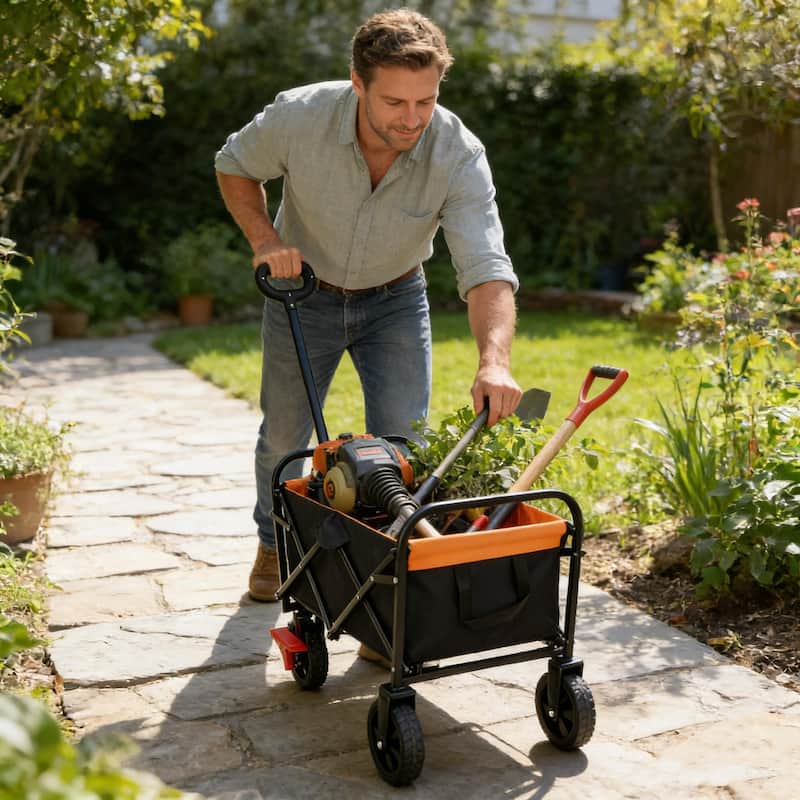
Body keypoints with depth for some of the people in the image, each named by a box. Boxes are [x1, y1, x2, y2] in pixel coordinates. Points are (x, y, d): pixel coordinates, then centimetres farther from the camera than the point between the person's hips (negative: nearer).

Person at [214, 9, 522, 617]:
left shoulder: (459, 154, -30)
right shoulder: (298, 117, -29)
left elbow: (486, 267, -39)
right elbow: (234, 165, -7)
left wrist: (495, 360, -57)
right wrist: (263, 237, -23)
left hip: (395, 299, 0)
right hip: (305, 291, 1)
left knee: (403, 446, -10)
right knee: (283, 438, 12)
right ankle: (275, 542, 41)